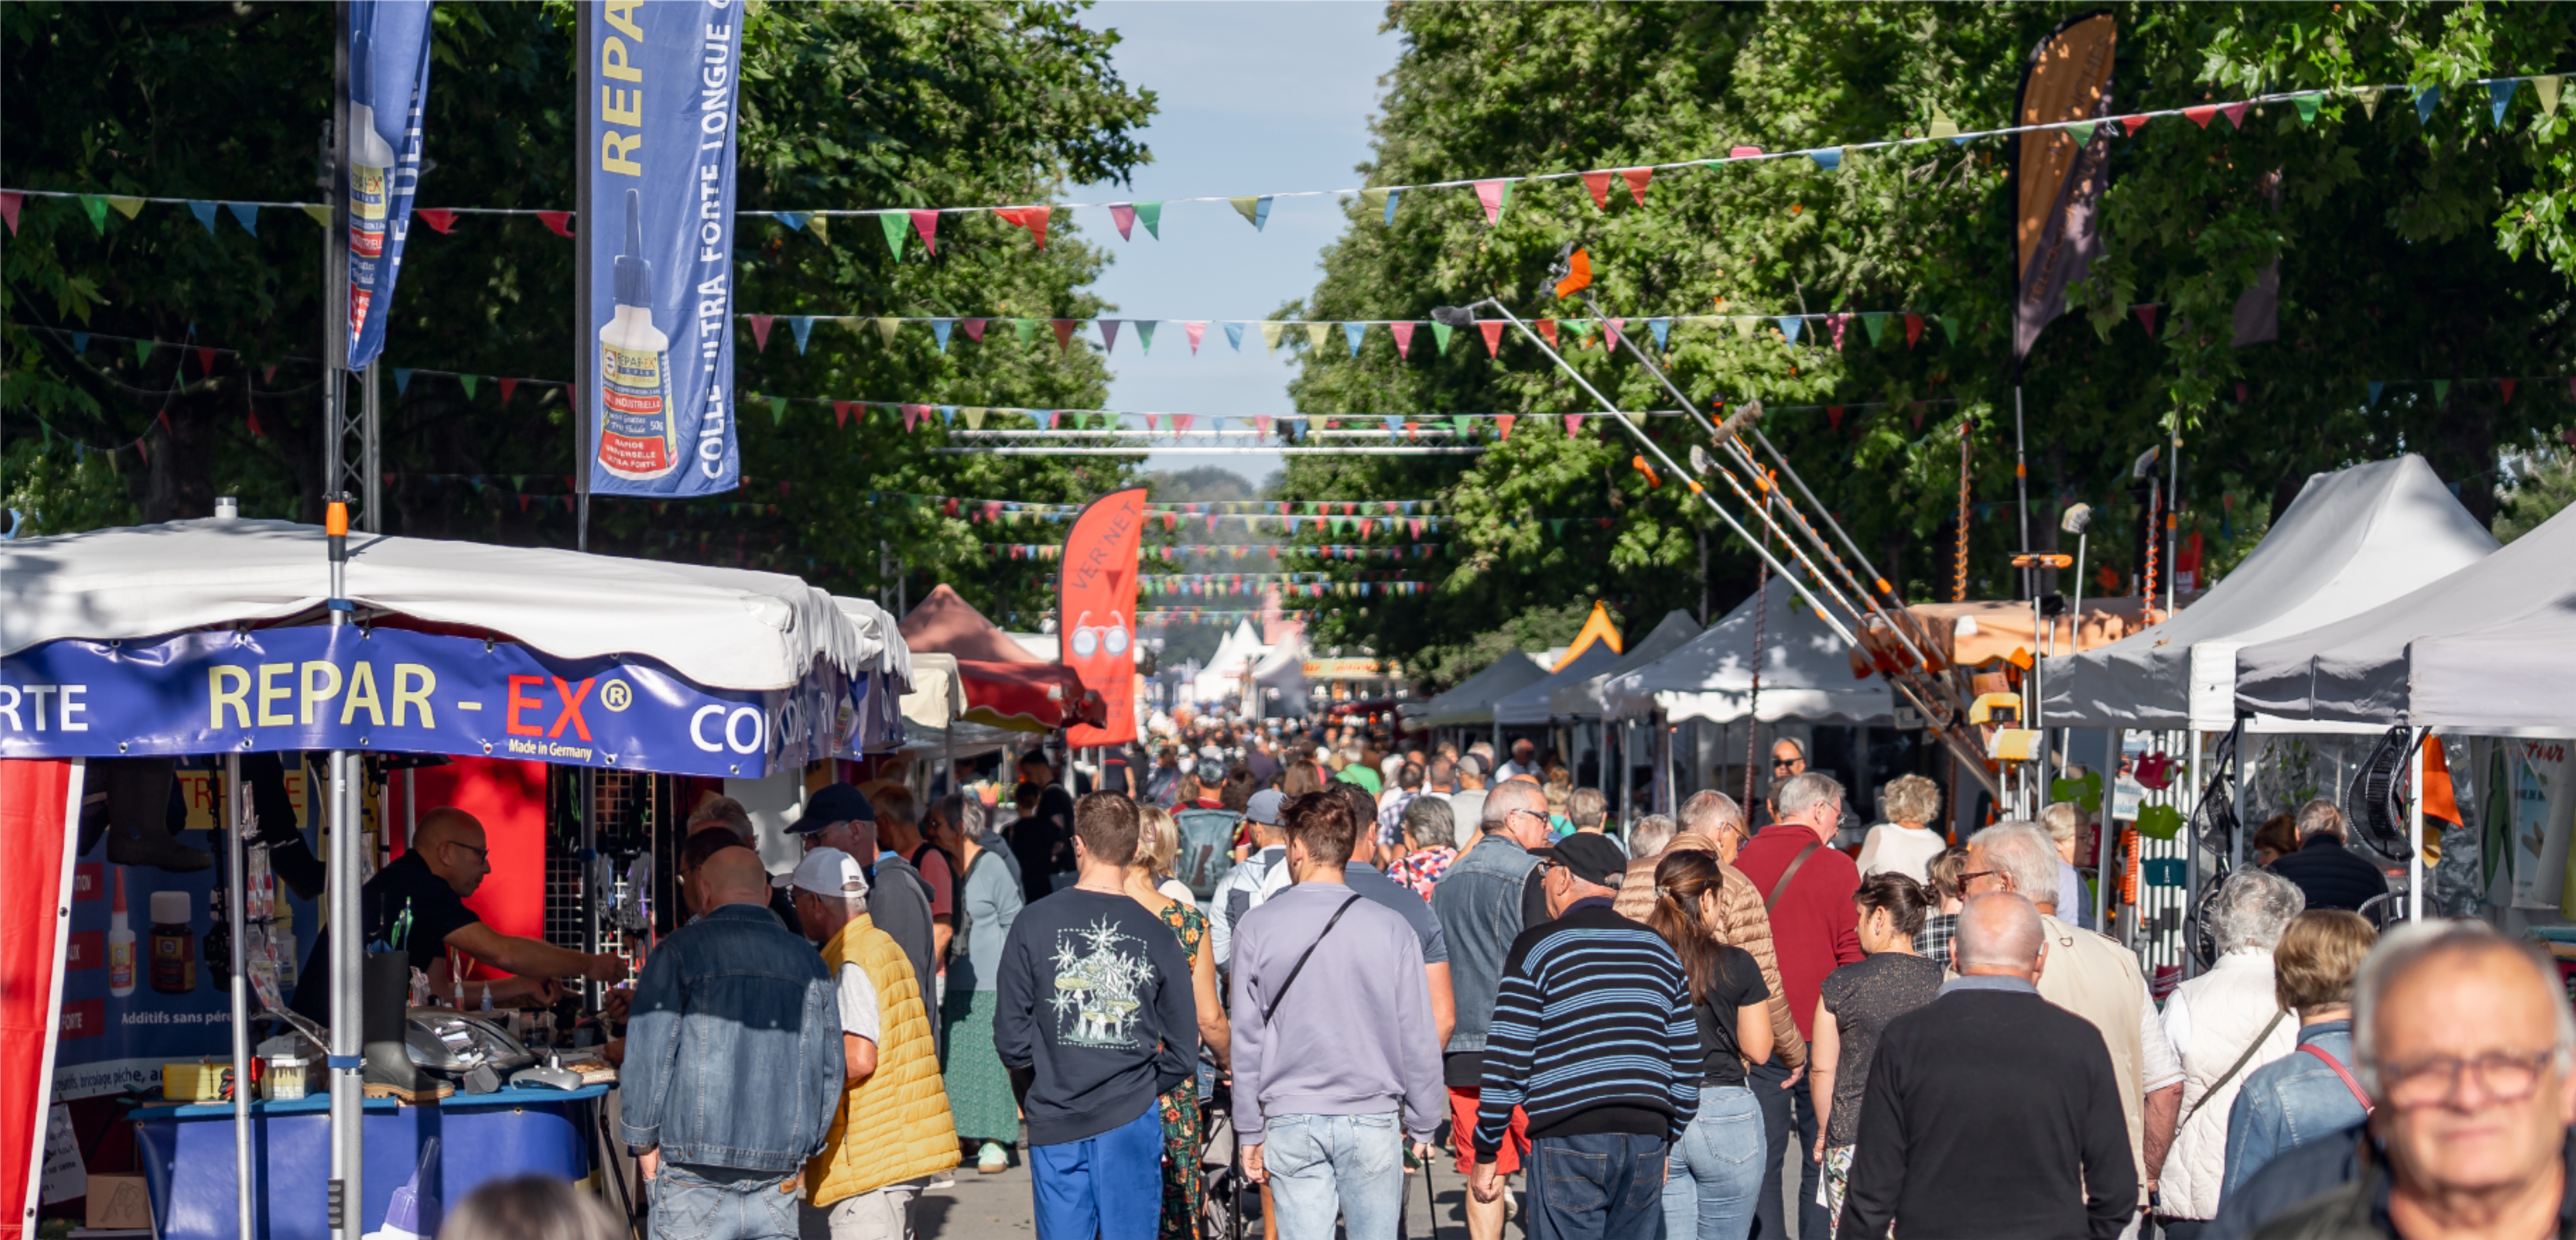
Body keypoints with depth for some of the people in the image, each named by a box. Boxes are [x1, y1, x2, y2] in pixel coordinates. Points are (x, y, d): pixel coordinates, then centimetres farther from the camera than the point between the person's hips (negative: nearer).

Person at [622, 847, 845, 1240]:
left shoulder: (681, 951, -3)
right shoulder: (806, 960, 9)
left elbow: (648, 1056, -6)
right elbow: (831, 1069, 11)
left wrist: (643, 1142, 5)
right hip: (778, 1176, 3)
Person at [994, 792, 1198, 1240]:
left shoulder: (1035, 923, -5)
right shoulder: (1157, 935, -2)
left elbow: (1011, 1040, -4)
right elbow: (1183, 1054, 0)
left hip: (1055, 1121, 0)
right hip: (1131, 1121, 0)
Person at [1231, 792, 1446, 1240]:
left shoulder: (1257, 927, -3)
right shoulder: (1392, 927, -3)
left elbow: (1247, 1037, 0)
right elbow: (1418, 1037, 1)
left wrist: (1250, 1132, 7)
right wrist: (1423, 1126, 11)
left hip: (1290, 1123, 0)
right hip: (1374, 1119, 0)